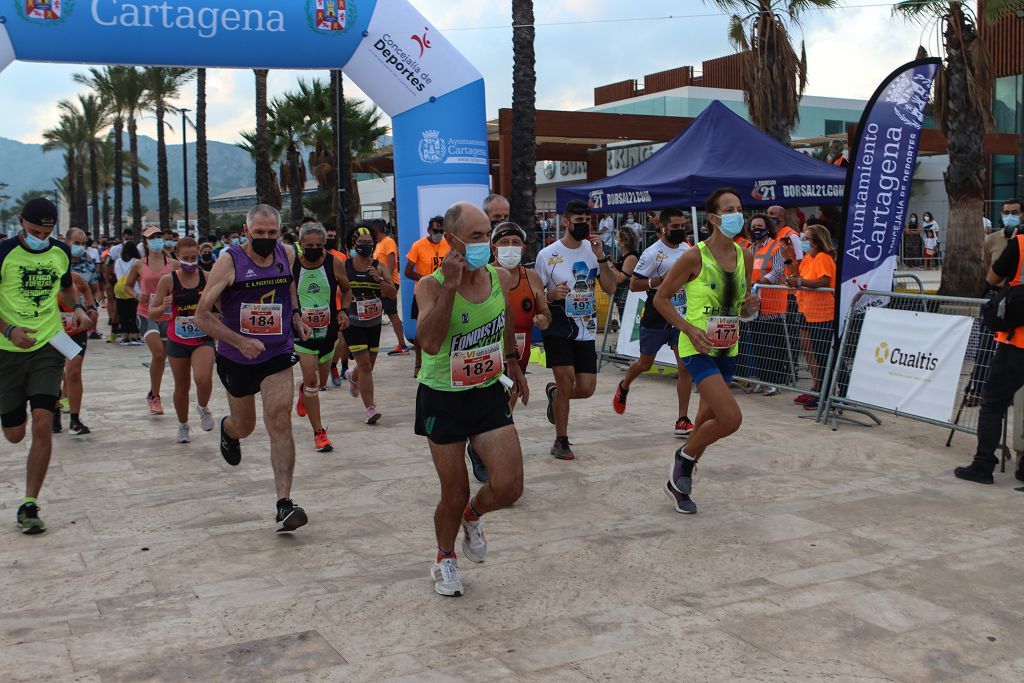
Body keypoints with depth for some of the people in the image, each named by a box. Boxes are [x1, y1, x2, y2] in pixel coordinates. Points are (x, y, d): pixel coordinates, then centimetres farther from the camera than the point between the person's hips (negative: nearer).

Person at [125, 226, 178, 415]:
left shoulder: (173, 264, 2)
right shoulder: (139, 265, 1)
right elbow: (127, 286, 14)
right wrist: (137, 295, -6)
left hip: (166, 315, 2)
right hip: (146, 315, -2)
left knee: (162, 357, 10)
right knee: (158, 352, -20)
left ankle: (153, 395, 30)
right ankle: (155, 397, -4)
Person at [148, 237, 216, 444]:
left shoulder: (207, 277, -4)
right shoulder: (168, 280, -7)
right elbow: (152, 314, -4)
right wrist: (164, 307, -24)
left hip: (203, 338, 0)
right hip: (178, 340, 1)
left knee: (203, 379, -23)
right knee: (182, 386, 11)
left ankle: (203, 408, 10)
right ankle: (183, 426, 34)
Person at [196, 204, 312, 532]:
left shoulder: (287, 255, -1)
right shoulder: (229, 261, -14)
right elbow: (202, 314, -16)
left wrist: (295, 316, 6)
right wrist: (239, 341, -27)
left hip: (278, 355, 1)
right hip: (236, 357, -1)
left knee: (280, 423, -14)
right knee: (243, 426, 16)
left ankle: (284, 504, -13)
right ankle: (227, 429, 56)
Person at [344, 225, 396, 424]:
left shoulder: (380, 267, -3)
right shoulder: (344, 267, -6)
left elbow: (393, 294, -10)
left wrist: (379, 280, -25)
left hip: (374, 323, 3)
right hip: (352, 324, -3)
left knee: (369, 364, 17)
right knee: (364, 364, -14)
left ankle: (353, 377, 53)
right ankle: (370, 408, -8)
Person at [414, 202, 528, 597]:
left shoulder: (500, 278, -4)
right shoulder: (431, 287, -18)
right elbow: (430, 342, -35)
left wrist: (513, 366, 30)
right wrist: (450, 286, -37)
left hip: (489, 394, 4)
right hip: (443, 400, -3)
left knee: (509, 487, -8)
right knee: (454, 496, 4)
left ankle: (473, 516, 28)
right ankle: (445, 558, 35)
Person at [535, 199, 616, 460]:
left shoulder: (594, 250, 5)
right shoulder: (548, 255, -6)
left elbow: (610, 288, -1)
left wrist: (601, 257, -12)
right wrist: (551, 295, -23)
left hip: (586, 331, 4)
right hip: (558, 330, -4)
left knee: (586, 388, 0)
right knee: (567, 382, -11)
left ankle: (554, 393, 34)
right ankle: (561, 441, 8)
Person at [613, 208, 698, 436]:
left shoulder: (688, 249, 6)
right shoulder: (653, 253, -14)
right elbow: (633, 285, -15)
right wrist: (663, 279, -25)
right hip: (656, 320, -4)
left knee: (686, 367, -6)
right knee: (645, 364, 15)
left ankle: (682, 421, -1)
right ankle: (624, 387, 48)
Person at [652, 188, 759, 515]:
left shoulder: (745, 257, 5)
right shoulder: (694, 257, -13)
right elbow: (661, 298, -7)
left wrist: (750, 305, -6)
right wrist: (688, 328, -18)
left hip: (728, 349, 7)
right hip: (698, 349, -7)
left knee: (708, 419, 14)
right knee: (731, 418, -19)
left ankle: (679, 480, 33)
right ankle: (685, 457, 9)